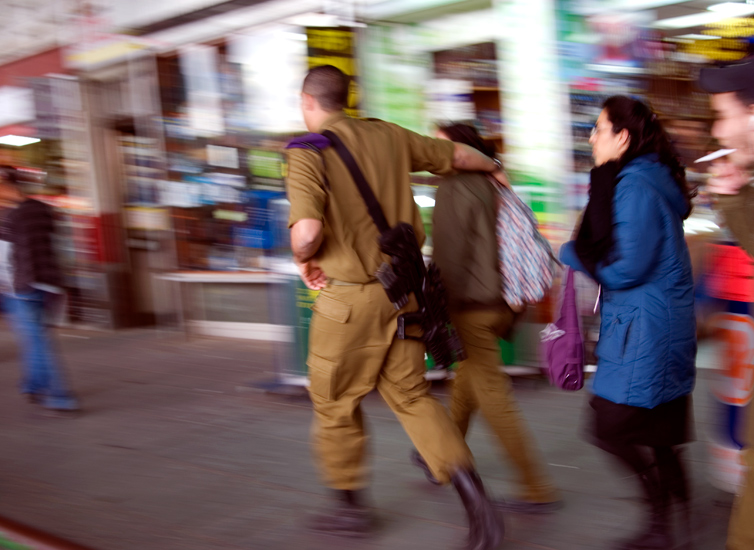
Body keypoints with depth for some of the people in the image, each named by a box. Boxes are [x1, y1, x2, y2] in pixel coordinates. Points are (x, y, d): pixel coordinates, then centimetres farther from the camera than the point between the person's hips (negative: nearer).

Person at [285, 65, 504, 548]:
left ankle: (351, 506, 29)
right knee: (411, 395, 14)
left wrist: (304, 260, -3)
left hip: (349, 295, -5)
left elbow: (307, 232, -26)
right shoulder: (387, 136, 6)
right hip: (401, 288, 6)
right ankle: (472, 492, -2)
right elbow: (457, 155, 18)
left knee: (335, 402, 14)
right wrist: (493, 166, 39)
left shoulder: (307, 153, -12)